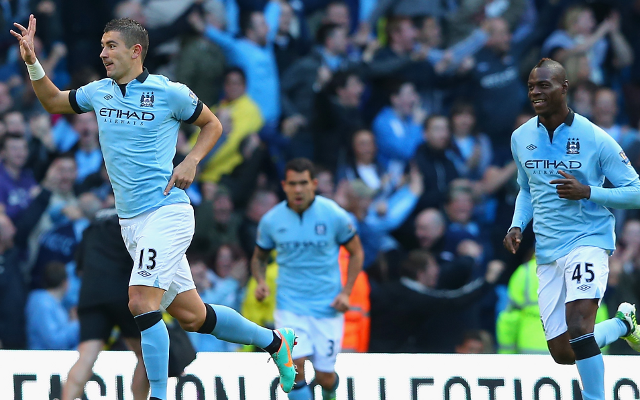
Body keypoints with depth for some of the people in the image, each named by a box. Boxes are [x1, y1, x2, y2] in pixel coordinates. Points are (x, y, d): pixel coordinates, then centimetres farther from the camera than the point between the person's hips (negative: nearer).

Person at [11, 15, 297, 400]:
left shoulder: (169, 92, -6)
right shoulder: (99, 92, 9)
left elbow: (213, 125, 7)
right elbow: (53, 101, 24)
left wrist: (191, 162, -9)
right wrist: (32, 61, 8)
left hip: (166, 212, -6)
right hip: (130, 221, 6)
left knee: (142, 303, -21)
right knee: (191, 316, 9)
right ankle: (275, 341, 28)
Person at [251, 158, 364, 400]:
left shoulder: (334, 215, -8)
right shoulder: (271, 220, -4)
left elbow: (356, 253, 4)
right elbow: (259, 256, 13)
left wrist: (346, 292, -7)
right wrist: (261, 282, -8)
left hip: (327, 307, 0)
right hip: (289, 305, 0)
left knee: (324, 378, 4)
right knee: (296, 367, -19)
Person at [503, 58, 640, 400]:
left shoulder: (595, 139, -8)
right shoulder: (521, 138, 7)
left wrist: (587, 192, -19)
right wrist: (518, 226, 6)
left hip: (588, 241, -6)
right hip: (547, 253, 6)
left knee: (578, 328, -27)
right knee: (562, 353, 4)